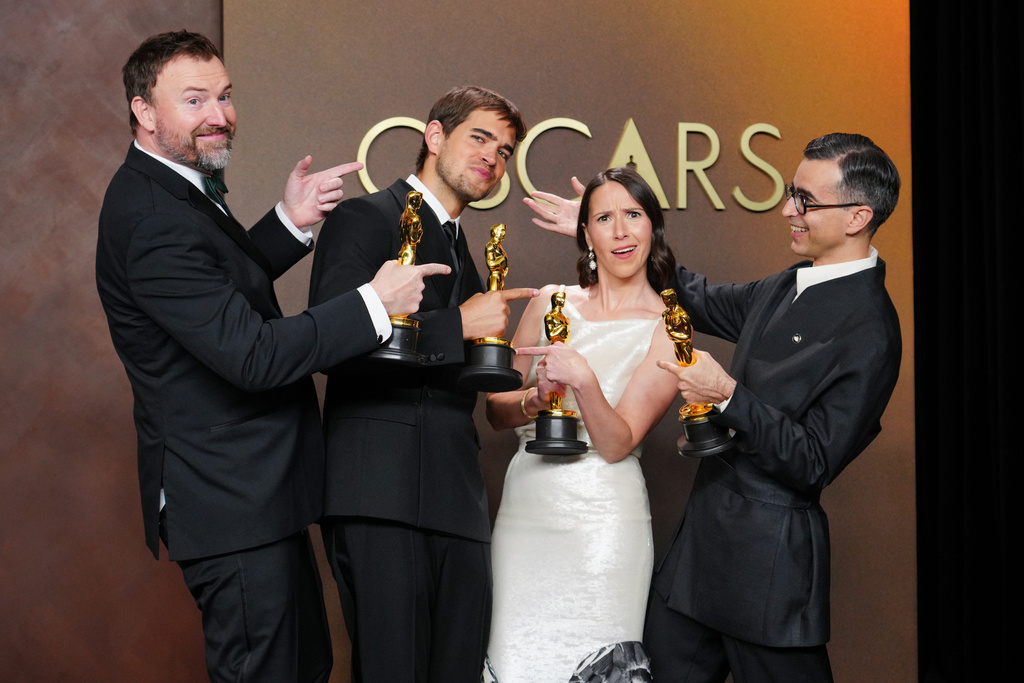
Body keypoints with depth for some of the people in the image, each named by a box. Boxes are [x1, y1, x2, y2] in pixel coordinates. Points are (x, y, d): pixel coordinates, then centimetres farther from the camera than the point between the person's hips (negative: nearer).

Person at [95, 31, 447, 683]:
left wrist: (291, 222, 7)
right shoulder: (153, 222, -23)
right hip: (233, 506, -11)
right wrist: (374, 304, -21)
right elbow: (253, 356, -27)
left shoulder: (169, 190, 10)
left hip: (250, 494, 11)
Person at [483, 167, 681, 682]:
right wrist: (534, 399, -9)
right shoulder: (551, 303, 8)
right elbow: (496, 411, 12)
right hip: (525, 507, 3)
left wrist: (583, 379, -25)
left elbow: (617, 443, -9)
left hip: (601, 519, -3)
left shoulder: (669, 330, -2)